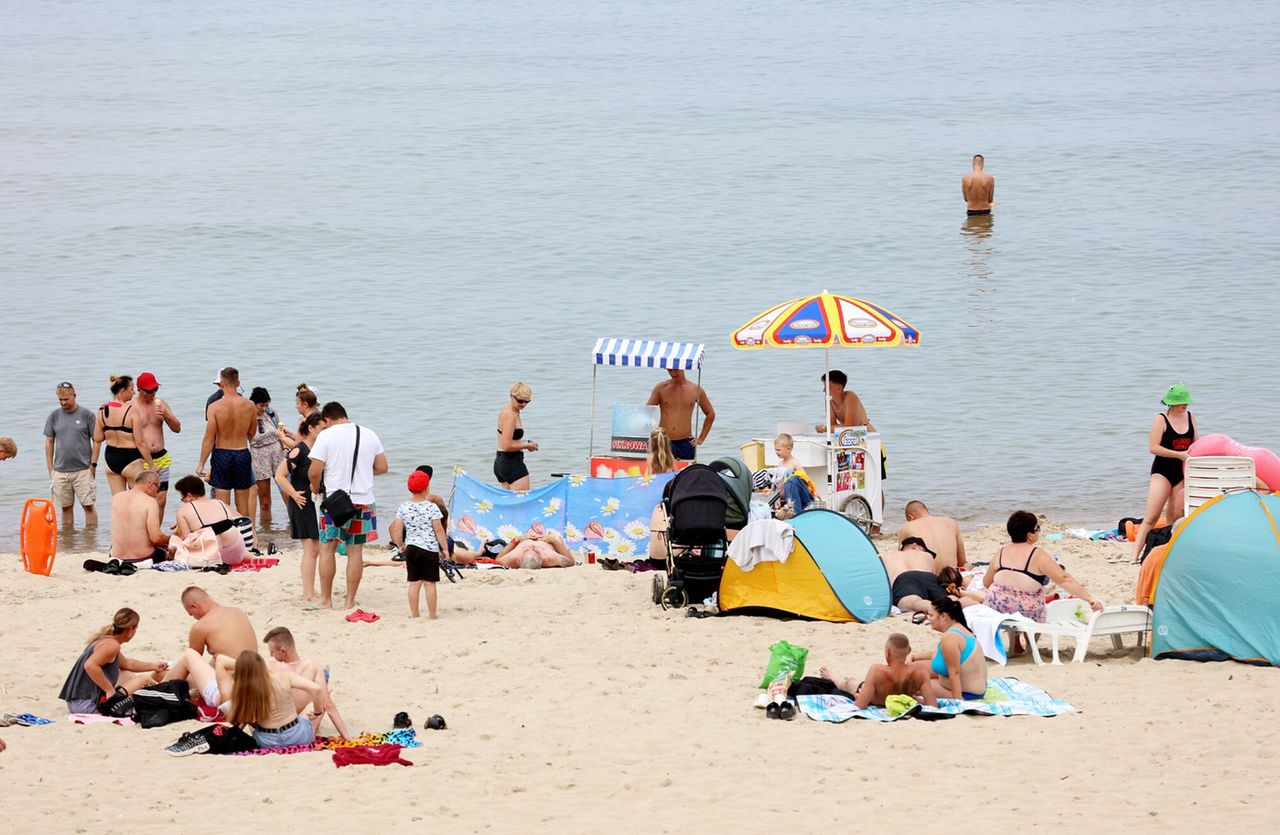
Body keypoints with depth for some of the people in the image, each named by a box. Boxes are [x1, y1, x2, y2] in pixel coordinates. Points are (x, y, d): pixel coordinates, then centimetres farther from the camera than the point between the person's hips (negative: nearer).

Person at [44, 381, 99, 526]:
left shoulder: (86, 415, 0)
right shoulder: (54, 416, 7)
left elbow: (96, 440, 2)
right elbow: (49, 442, 12)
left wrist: (93, 464, -4)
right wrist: (50, 468, 7)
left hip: (83, 469, -3)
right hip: (61, 470, 3)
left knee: (89, 506, -4)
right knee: (66, 507, 6)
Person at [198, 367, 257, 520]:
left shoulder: (215, 407, -13)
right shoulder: (249, 406, -4)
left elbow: (209, 438, -12)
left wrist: (201, 464, -5)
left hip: (222, 454, -2)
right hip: (243, 454, 2)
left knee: (222, 502, 4)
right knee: (243, 504, 13)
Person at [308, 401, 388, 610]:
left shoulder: (326, 436, -7)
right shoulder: (369, 435, 6)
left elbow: (315, 472, -12)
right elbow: (382, 467, 9)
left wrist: (316, 487, 8)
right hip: (363, 499, 3)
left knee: (327, 548, 7)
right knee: (355, 551, 7)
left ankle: (326, 600, 9)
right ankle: (350, 601, 9)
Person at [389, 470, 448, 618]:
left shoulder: (404, 508, 0)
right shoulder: (431, 507, -10)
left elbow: (396, 530, 0)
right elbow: (439, 530, -10)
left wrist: (401, 545, 16)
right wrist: (445, 548, 0)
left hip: (411, 548, 4)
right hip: (430, 549, -4)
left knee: (414, 582, 9)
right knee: (430, 583, 1)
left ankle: (414, 613, 13)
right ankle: (432, 614, 4)